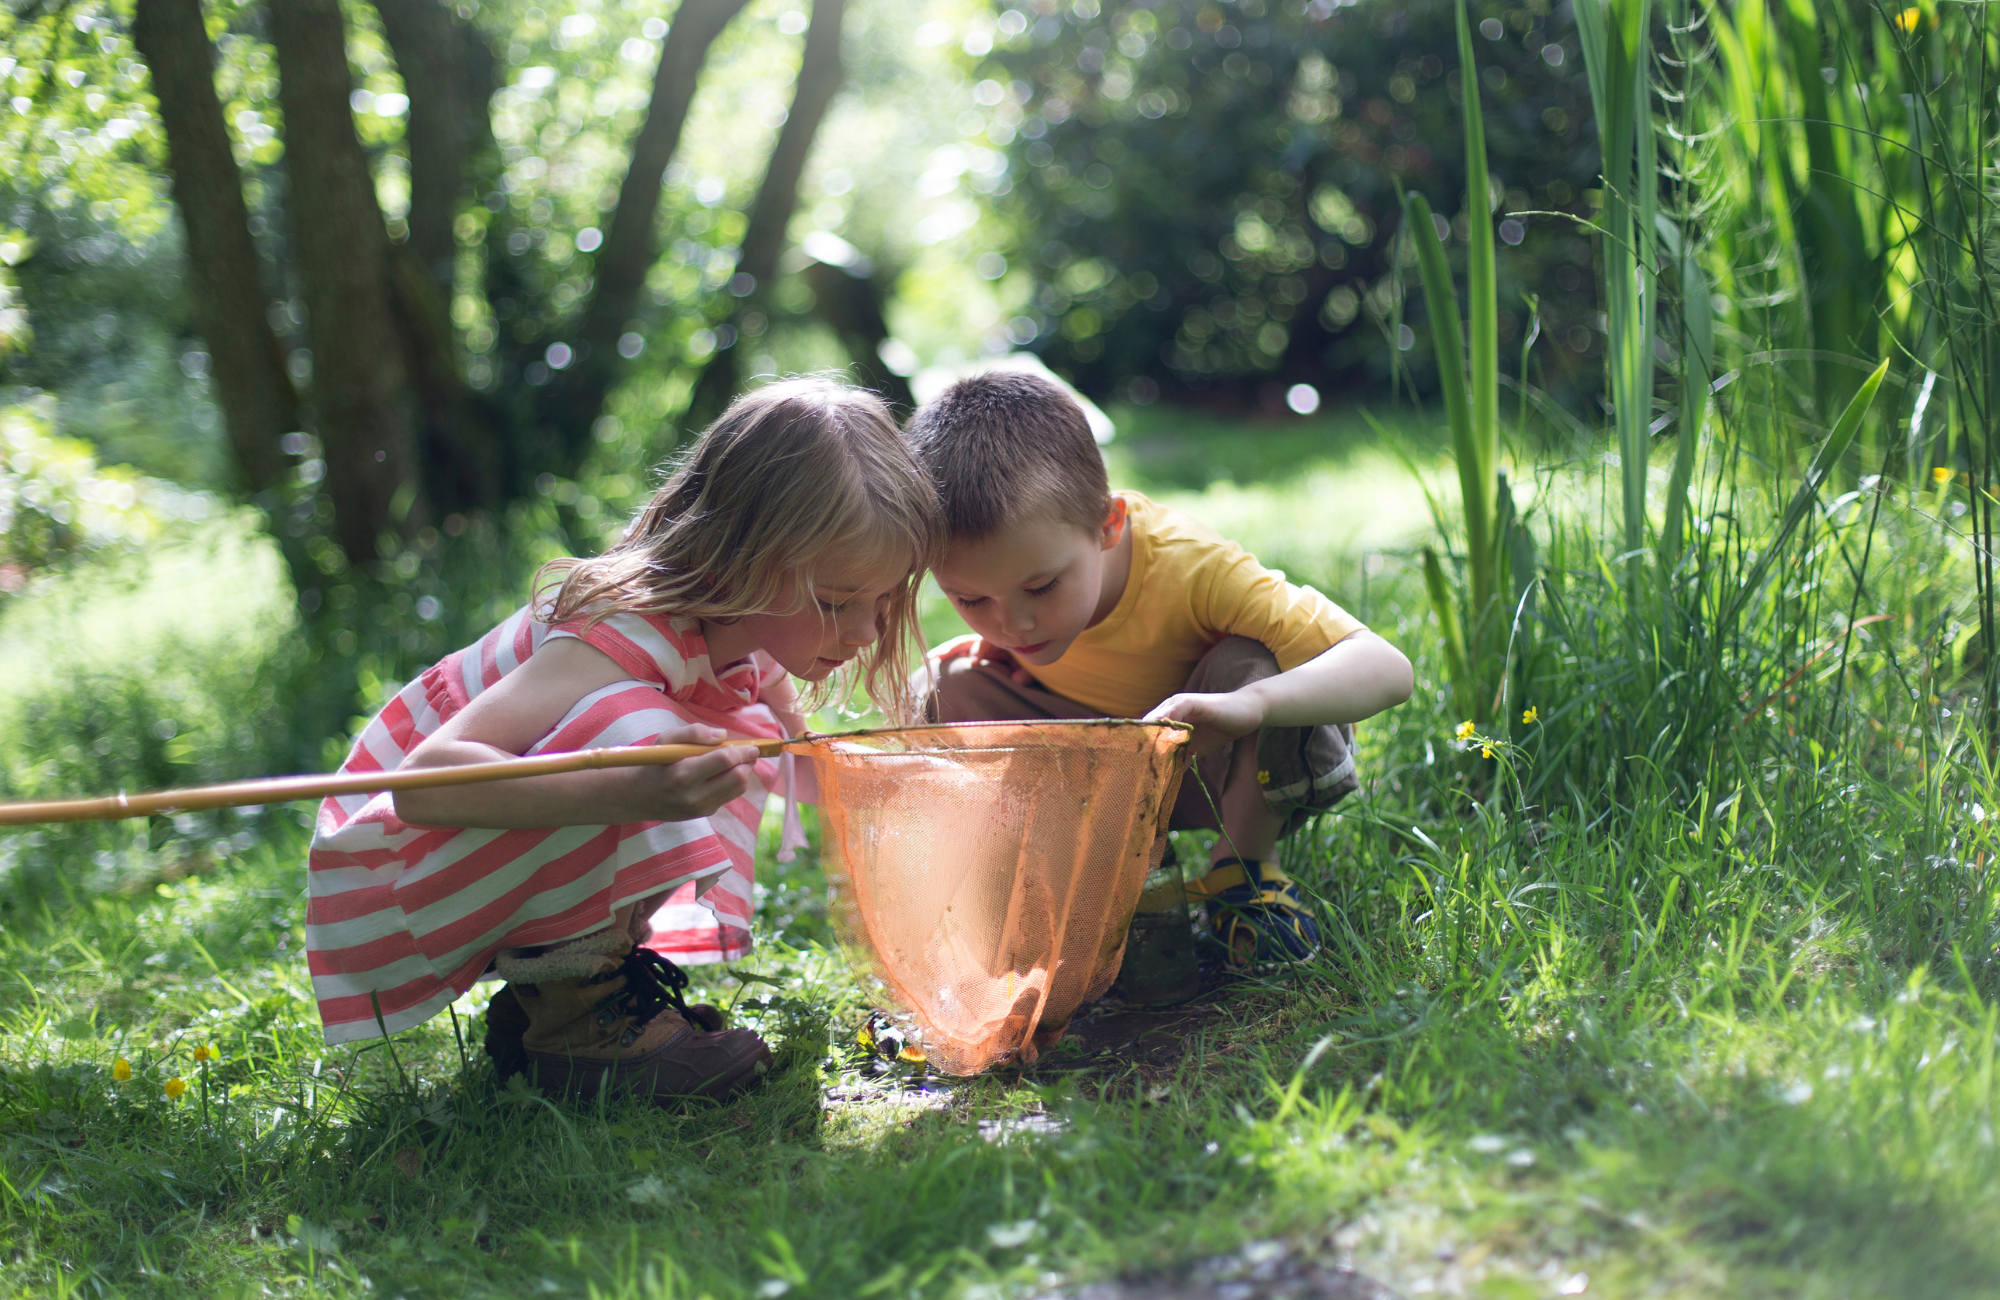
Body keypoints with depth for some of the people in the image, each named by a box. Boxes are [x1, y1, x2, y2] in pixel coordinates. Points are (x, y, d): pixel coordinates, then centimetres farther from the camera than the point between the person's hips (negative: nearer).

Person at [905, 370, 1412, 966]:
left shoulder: (1190, 567, -36)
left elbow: (1387, 667, -45)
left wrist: (1249, 702, -62)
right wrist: (997, 647, -18)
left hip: (1215, 761, -3)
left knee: (1253, 665, -37)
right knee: (941, 689, -18)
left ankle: (1244, 863, -10)